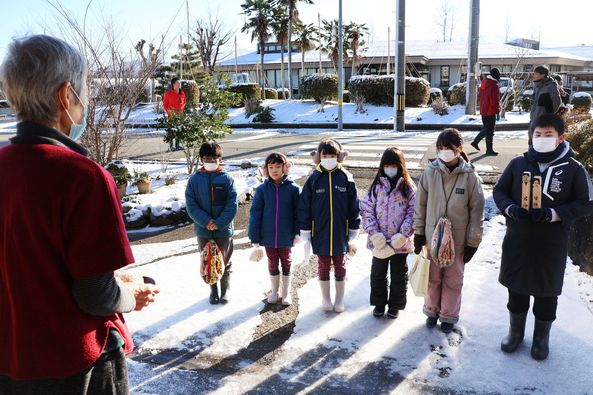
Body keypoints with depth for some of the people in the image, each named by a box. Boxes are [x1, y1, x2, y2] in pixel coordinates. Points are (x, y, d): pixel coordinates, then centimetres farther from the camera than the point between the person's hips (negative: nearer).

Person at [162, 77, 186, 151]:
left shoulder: (182, 93, 6)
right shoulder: (168, 93, -8)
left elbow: (184, 102, 17)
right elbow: (165, 104, -1)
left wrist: (182, 109, 4)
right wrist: (169, 111, -10)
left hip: (180, 114, 5)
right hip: (172, 115, -5)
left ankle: (177, 145, 19)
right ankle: (171, 146, 2)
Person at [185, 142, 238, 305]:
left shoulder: (226, 178, -6)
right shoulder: (194, 179, -3)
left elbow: (232, 205, -8)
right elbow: (191, 205, -5)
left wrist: (219, 223, -17)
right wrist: (206, 221, -17)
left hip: (224, 230, -1)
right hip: (203, 230, 2)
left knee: (224, 262, 11)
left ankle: (224, 290, 29)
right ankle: (213, 291, 30)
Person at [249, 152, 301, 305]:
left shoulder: (293, 188, -8)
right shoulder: (262, 189, -5)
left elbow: (298, 212, -6)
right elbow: (255, 214, -4)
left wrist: (298, 232, -15)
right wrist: (255, 239, -6)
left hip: (286, 236, -1)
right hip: (268, 236, 1)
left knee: (286, 263, 14)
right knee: (272, 264, 16)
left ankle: (286, 292, 33)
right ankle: (274, 291, 35)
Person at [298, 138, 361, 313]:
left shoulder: (346, 178, -5)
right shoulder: (314, 179, -5)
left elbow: (354, 207, -1)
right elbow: (304, 208, -2)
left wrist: (353, 236, -1)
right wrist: (305, 235, -4)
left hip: (340, 234, 0)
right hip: (320, 234, 0)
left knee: (340, 267, 13)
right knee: (323, 267, 13)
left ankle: (339, 300, 29)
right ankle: (325, 299, 30)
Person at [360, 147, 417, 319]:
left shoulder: (409, 188, -5)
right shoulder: (376, 186, 0)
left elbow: (413, 214, -7)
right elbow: (366, 210, -4)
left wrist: (402, 236, -16)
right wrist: (374, 234, -13)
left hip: (400, 242, -1)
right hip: (379, 241, 2)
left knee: (398, 275, 13)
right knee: (378, 273, 15)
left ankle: (395, 305, 31)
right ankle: (379, 303, 33)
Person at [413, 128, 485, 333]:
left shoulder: (470, 176, -11)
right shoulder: (430, 172, -7)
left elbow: (477, 211, -6)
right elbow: (420, 204, 1)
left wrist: (473, 243, -4)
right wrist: (419, 233, 2)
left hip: (458, 240, -1)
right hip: (432, 237, 1)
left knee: (453, 280, 13)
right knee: (433, 278, 16)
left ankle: (448, 315, 30)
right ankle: (432, 311, 36)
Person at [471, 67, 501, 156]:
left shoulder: (484, 83, 8)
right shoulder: (494, 85, -19)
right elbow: (495, 100, -20)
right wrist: (497, 109, -8)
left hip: (483, 110, 9)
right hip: (490, 111, -9)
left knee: (486, 128, 22)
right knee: (490, 131, -1)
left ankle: (475, 142, 25)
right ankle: (489, 150, 4)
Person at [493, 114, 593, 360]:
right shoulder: (518, 164, -1)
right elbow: (499, 190, 7)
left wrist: (552, 214, -20)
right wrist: (510, 209, -13)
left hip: (552, 243, -2)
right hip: (517, 240, 2)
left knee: (547, 291, 12)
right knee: (516, 287, 15)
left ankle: (541, 337, 33)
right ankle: (515, 331, 35)